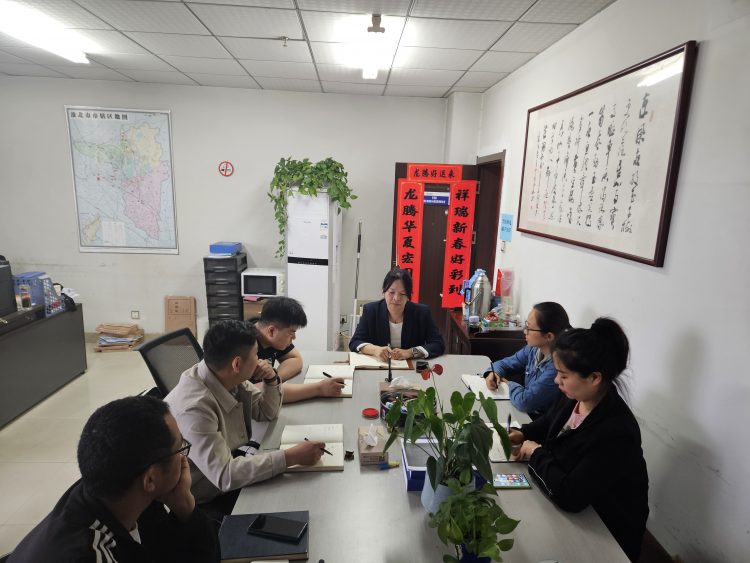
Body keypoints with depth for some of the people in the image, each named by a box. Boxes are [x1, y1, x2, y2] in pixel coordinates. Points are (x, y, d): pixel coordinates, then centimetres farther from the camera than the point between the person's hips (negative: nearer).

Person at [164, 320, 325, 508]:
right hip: (205, 502, -7)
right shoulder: (195, 407, -34)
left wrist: (271, 381, -15)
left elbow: (266, 412, 5)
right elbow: (223, 475, -35)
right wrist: (291, 457, -35)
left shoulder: (230, 379, -10)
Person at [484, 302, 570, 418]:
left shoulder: (556, 367, -30)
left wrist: (509, 384, -9)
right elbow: (507, 363, 10)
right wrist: (494, 373, -10)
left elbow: (525, 402, -28)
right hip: (526, 414, 7)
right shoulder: (534, 348, -5)